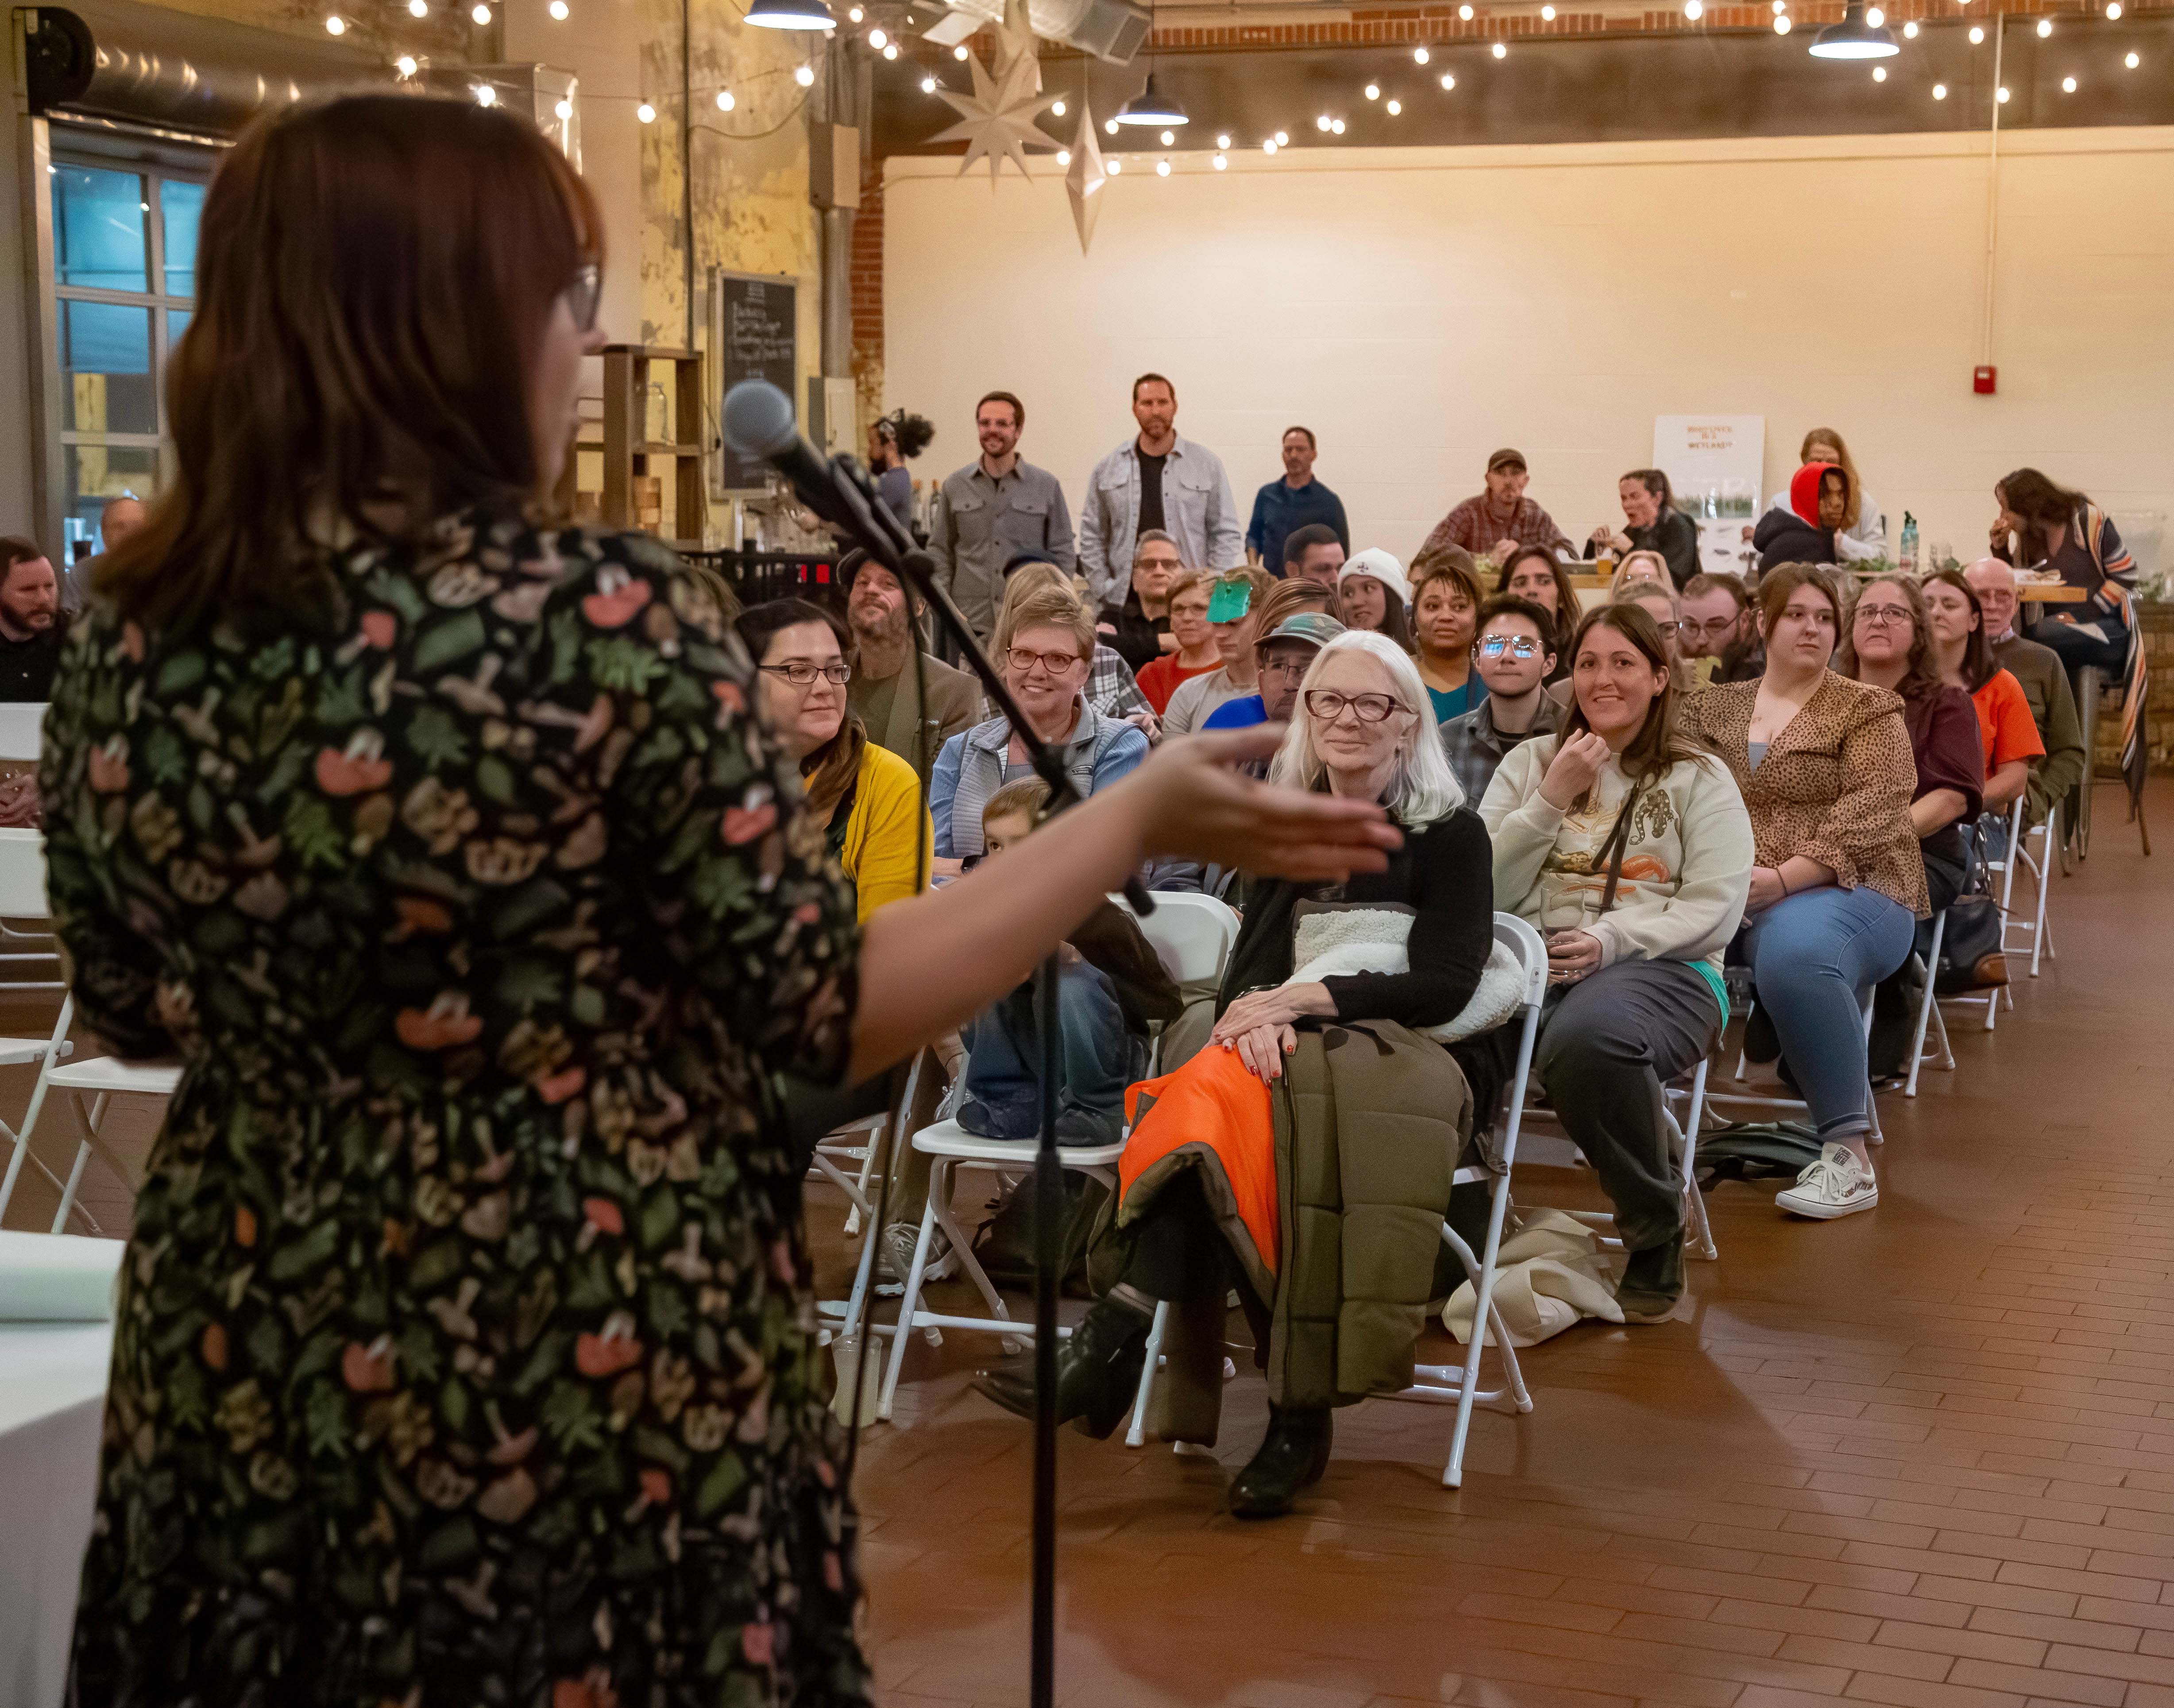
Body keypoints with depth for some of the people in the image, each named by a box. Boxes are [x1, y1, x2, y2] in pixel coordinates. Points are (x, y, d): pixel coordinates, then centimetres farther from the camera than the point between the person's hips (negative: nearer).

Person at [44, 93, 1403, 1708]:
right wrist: (1140, 820, -7)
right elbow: (825, 1013, -14)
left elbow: (132, 1013, 9)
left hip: (247, 1378, 5)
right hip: (601, 1393, -4)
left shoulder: (128, 641, -4)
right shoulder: (614, 621, -19)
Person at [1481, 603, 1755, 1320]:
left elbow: (1715, 910, 0)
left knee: (1588, 1038, -41)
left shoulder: (1699, 779, 13)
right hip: (1532, 959, 3)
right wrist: (1552, 800, -1)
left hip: (1661, 968, -2)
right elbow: (1485, 889, 9)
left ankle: (1656, 1242, -16)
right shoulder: (1530, 764, 21)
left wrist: (1610, 940, -14)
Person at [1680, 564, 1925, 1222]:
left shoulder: (1867, 711, 7)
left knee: (1795, 952, -39)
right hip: (1732, 897, 4)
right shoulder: (1714, 710, 19)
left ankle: (1849, 1155, -30)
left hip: (1847, 892, -4)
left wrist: (1784, 878, -18)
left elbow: (1871, 814, -6)